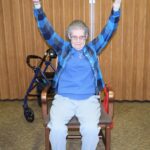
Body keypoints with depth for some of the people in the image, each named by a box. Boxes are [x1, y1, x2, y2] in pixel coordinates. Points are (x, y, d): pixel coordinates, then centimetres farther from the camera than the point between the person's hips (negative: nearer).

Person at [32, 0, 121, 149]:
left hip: (88, 99, 0)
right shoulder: (63, 48, 11)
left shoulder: (92, 49, 12)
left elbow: (108, 32, 5)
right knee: (57, 129, -25)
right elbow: (47, 31, 2)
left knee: (91, 129, -26)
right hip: (63, 99, 0)